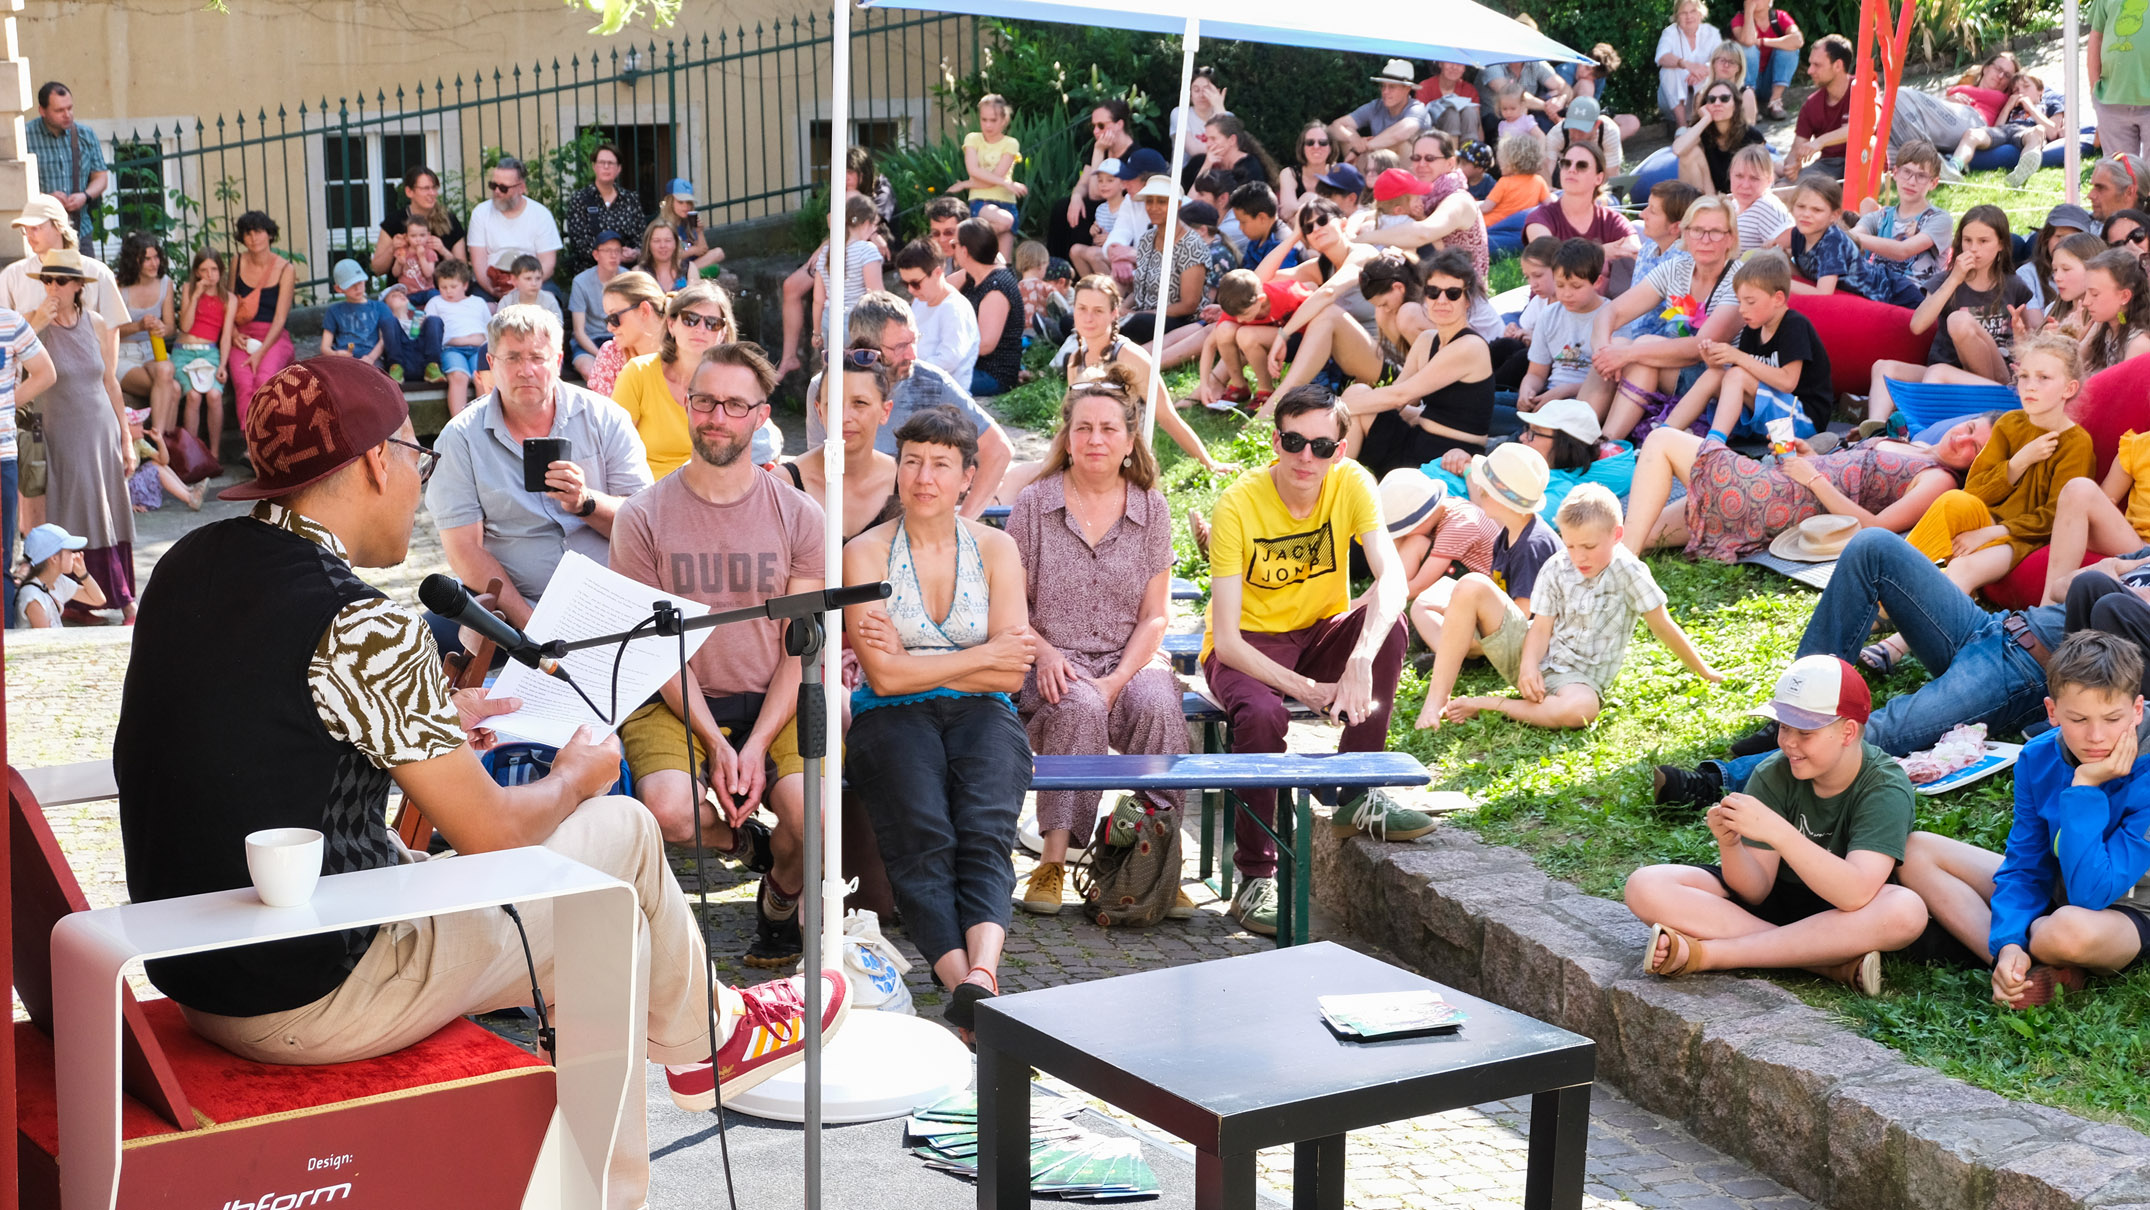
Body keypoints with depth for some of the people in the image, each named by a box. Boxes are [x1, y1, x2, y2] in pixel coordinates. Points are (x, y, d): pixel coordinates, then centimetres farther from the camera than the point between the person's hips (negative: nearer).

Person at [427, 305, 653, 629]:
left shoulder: (604, 418, 6)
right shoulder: (460, 439, 2)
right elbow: (464, 550, -5)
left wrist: (586, 503, -19)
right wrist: (530, 624, -16)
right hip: (511, 609, 1)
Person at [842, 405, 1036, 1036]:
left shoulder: (996, 548, 11)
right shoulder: (866, 552, 4)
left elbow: (1011, 676, 3)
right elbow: (884, 676, -6)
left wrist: (916, 660, -4)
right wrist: (984, 655, -3)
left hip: (981, 716, 1)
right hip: (893, 720, -1)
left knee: (985, 829, -29)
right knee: (923, 837, -30)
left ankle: (981, 973, -49)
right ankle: (962, 978, -43)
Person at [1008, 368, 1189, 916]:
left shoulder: (1151, 508, 8)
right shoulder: (1033, 504, 4)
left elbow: (1153, 615, 4)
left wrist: (1118, 679, -12)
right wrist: (1043, 653, -16)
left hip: (1128, 661, 2)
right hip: (1054, 664, -1)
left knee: (1158, 707, -32)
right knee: (1078, 709, -35)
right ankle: (1053, 860, -30)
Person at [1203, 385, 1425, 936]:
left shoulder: (1351, 483, -13)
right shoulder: (1239, 504, -22)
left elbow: (1392, 575, -29)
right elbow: (1226, 639, -25)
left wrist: (1361, 658, -47)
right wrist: (1306, 689, -37)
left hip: (1320, 634, 4)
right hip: (1248, 646, -3)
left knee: (1388, 623, -27)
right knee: (1262, 715, -35)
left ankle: (1357, 795, -18)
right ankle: (1256, 879, -21)